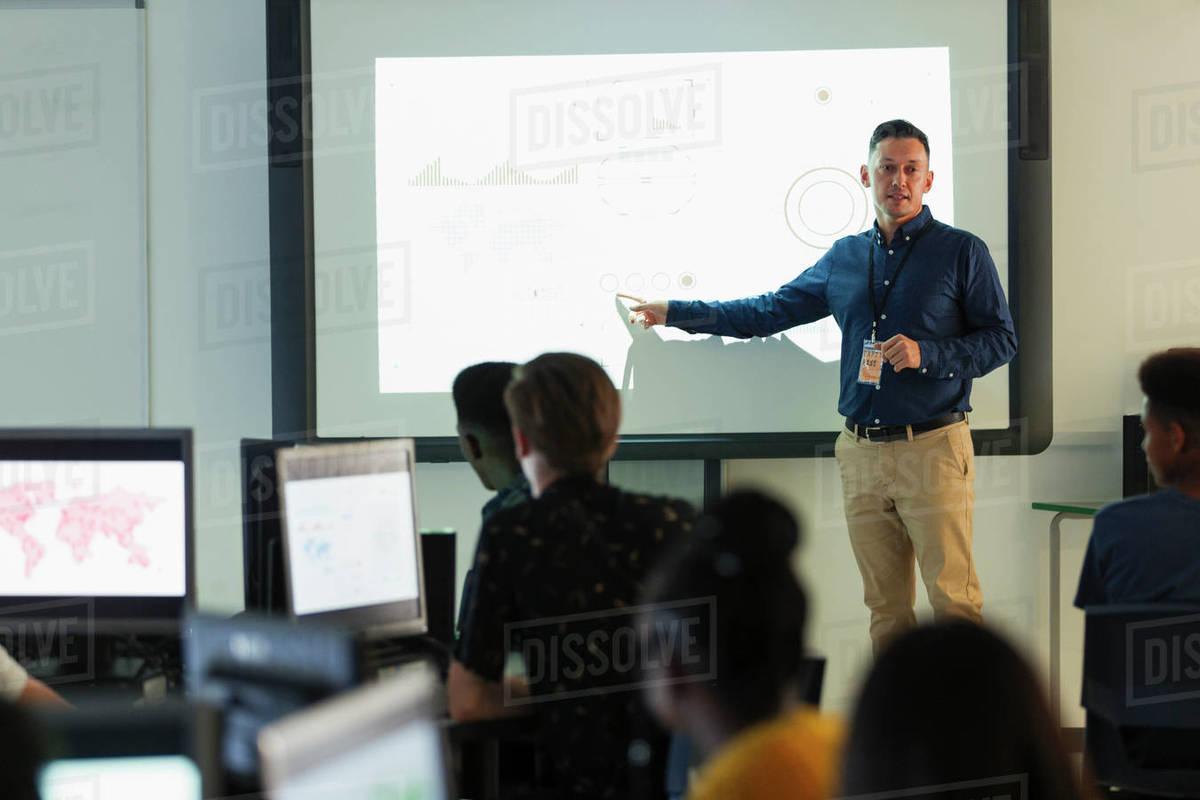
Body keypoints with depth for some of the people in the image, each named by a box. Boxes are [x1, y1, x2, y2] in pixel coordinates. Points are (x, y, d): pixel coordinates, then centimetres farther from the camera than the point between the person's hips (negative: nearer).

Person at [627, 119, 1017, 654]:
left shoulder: (962, 252, 2)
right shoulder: (844, 258, 16)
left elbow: (1001, 339, 1)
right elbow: (770, 311, 25)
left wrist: (926, 354, -14)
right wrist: (674, 313, 24)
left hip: (933, 448, -4)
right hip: (862, 453, 5)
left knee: (954, 600, -9)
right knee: (885, 608, 5)